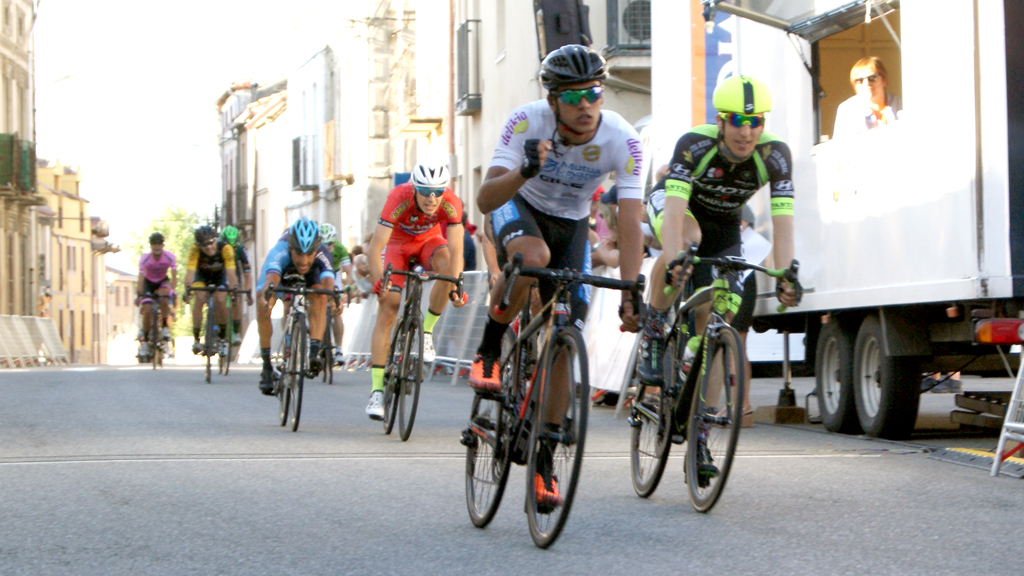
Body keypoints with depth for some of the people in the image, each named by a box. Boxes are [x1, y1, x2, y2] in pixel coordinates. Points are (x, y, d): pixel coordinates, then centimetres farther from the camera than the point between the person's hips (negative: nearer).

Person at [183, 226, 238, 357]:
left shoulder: (225, 248, -35)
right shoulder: (195, 250, -34)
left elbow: (230, 272, -42)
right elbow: (190, 271, -44)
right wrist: (188, 289, -61)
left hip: (220, 274, 0)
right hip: (202, 275, 0)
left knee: (220, 301, -22)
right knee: (200, 299, -25)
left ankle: (222, 339, -3)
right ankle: (196, 339, -14)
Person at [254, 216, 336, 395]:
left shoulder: (322, 254, -39)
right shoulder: (279, 252, -44)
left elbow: (328, 280, -56)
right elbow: (271, 278, -62)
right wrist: (266, 295, -84)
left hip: (309, 276, 1)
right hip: (281, 272, -1)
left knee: (319, 297, -30)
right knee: (263, 308, -23)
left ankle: (314, 353, -32)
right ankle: (267, 366, -10)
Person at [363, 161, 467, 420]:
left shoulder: (451, 203, -32)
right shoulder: (399, 199, -36)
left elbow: (456, 250, -34)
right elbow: (375, 249, -38)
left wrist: (455, 286, -48)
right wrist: (378, 281, -52)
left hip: (429, 241, 1)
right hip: (398, 243, -1)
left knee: (446, 265, -34)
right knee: (387, 309, -13)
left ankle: (427, 331, -11)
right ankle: (377, 390, -10)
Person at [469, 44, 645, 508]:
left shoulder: (623, 141, -28)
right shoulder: (528, 122, -31)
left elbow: (629, 223, -30)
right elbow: (484, 200, -36)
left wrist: (631, 294, -39)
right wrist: (524, 171, -55)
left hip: (571, 225, 2)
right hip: (519, 208, -2)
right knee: (532, 256, -40)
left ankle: (543, 459, 5)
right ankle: (488, 352, -15)